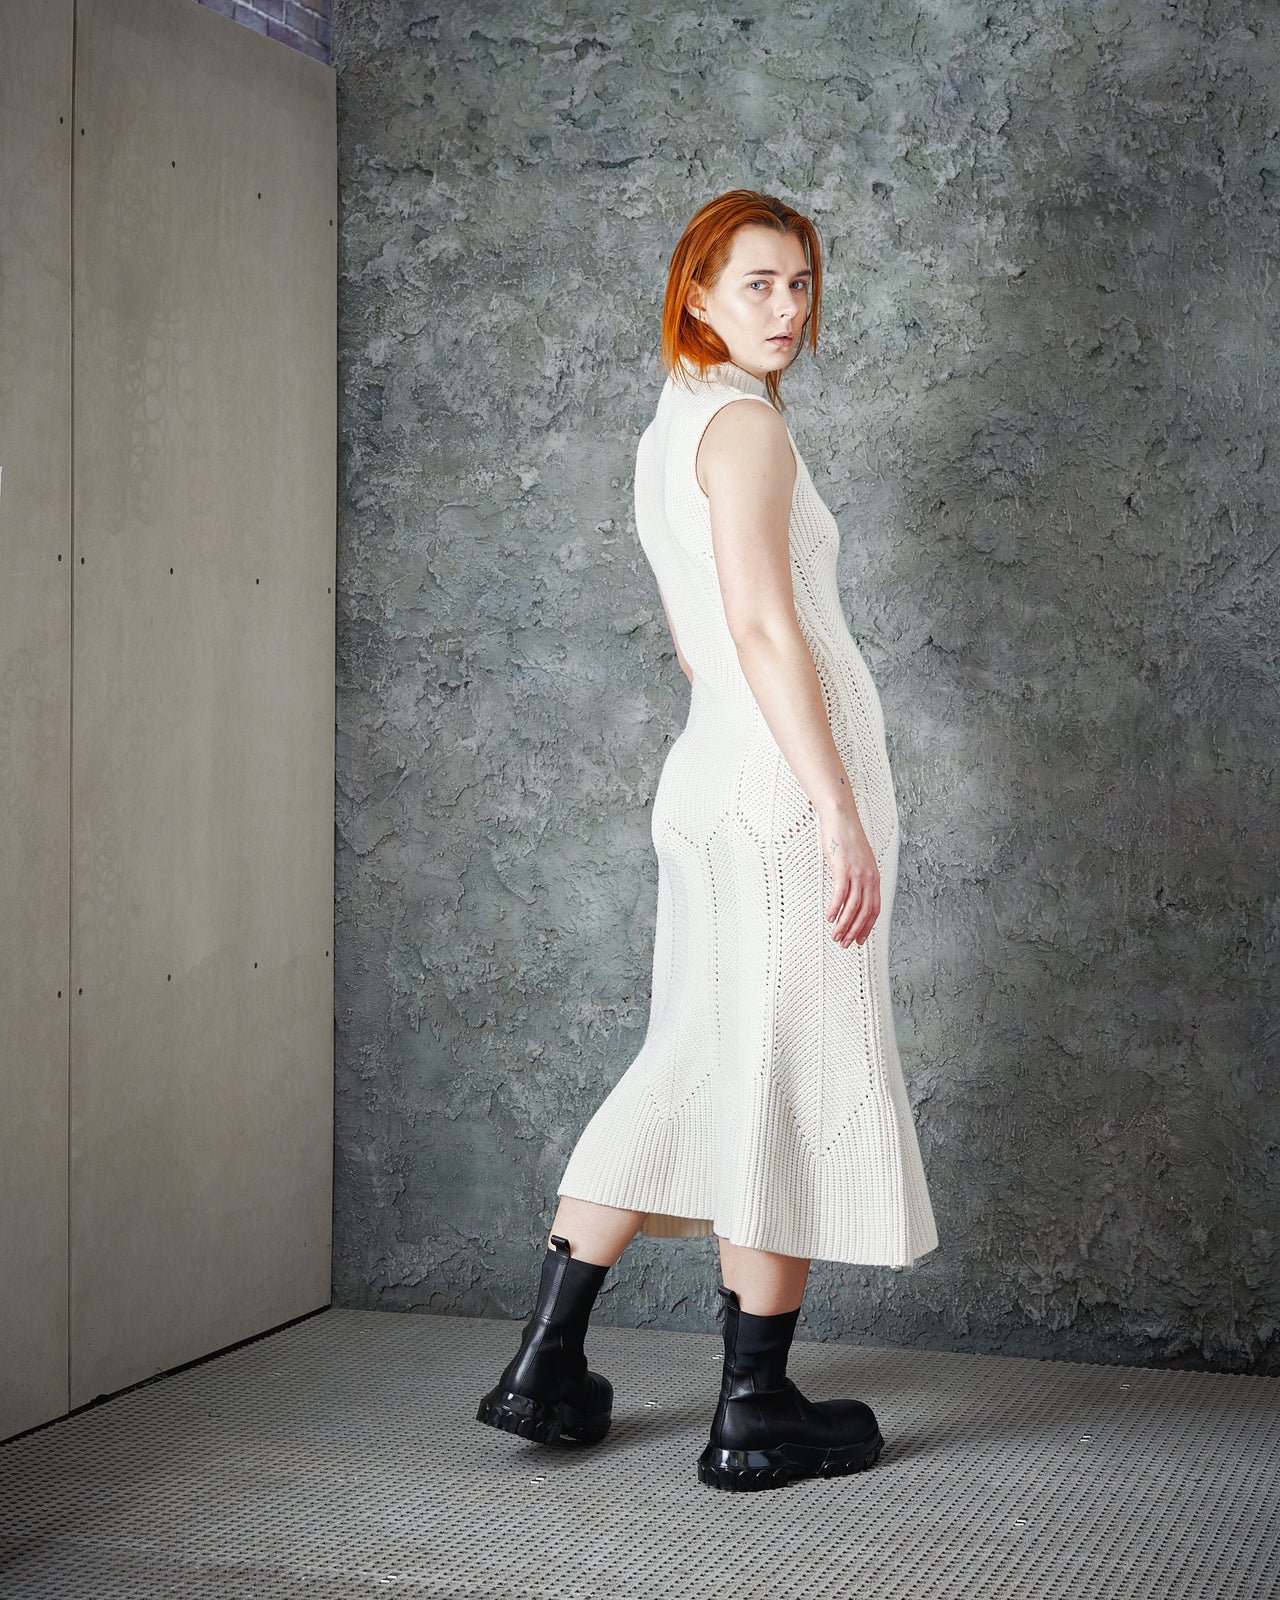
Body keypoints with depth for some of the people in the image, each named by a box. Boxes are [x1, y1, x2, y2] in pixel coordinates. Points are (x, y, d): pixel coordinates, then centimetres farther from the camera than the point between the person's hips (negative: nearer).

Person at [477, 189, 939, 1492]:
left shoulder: (667, 431, 19)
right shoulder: (742, 422, -9)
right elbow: (765, 629, -18)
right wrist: (842, 813, -21)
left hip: (712, 782, 9)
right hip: (789, 783, -9)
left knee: (697, 1068, 13)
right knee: (790, 1085, -2)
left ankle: (545, 1368, 16)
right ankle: (757, 1416, 7)